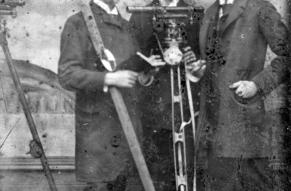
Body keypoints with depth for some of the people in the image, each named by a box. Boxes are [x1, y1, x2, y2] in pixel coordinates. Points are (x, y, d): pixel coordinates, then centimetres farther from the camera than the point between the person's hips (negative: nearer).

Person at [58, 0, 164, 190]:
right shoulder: (77, 24, -7)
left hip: (128, 119, 6)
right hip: (97, 122, -6)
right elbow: (67, 75, -14)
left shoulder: (125, 25, 14)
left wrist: (144, 63, -1)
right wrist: (109, 78, -24)